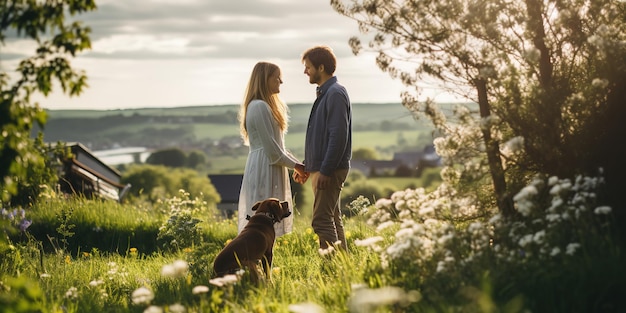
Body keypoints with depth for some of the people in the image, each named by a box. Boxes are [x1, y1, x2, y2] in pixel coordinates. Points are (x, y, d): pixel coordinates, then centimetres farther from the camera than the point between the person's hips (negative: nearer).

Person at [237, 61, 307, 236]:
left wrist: (299, 165, 10)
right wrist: (296, 166, -7)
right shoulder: (259, 106, -13)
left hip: (270, 171, 10)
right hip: (264, 170, -10)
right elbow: (271, 149, -17)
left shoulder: (266, 105, 18)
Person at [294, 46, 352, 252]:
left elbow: (339, 136, -21)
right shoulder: (324, 93, 16)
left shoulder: (335, 94, -14)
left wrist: (325, 171, -23)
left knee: (322, 220, -12)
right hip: (320, 168, 11)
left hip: (330, 170, -10)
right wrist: (306, 166, 20)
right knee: (332, 219, 13)